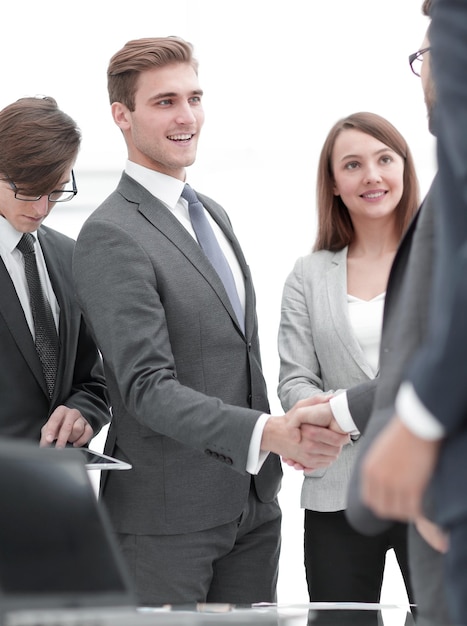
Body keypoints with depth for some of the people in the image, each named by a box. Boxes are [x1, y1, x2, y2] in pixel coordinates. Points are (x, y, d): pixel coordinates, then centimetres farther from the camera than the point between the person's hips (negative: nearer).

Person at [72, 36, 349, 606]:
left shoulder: (213, 215, 15)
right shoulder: (110, 236, -14)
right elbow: (148, 387, -22)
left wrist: (286, 434, 15)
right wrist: (268, 434, -33)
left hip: (252, 503, 8)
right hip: (166, 516, -8)